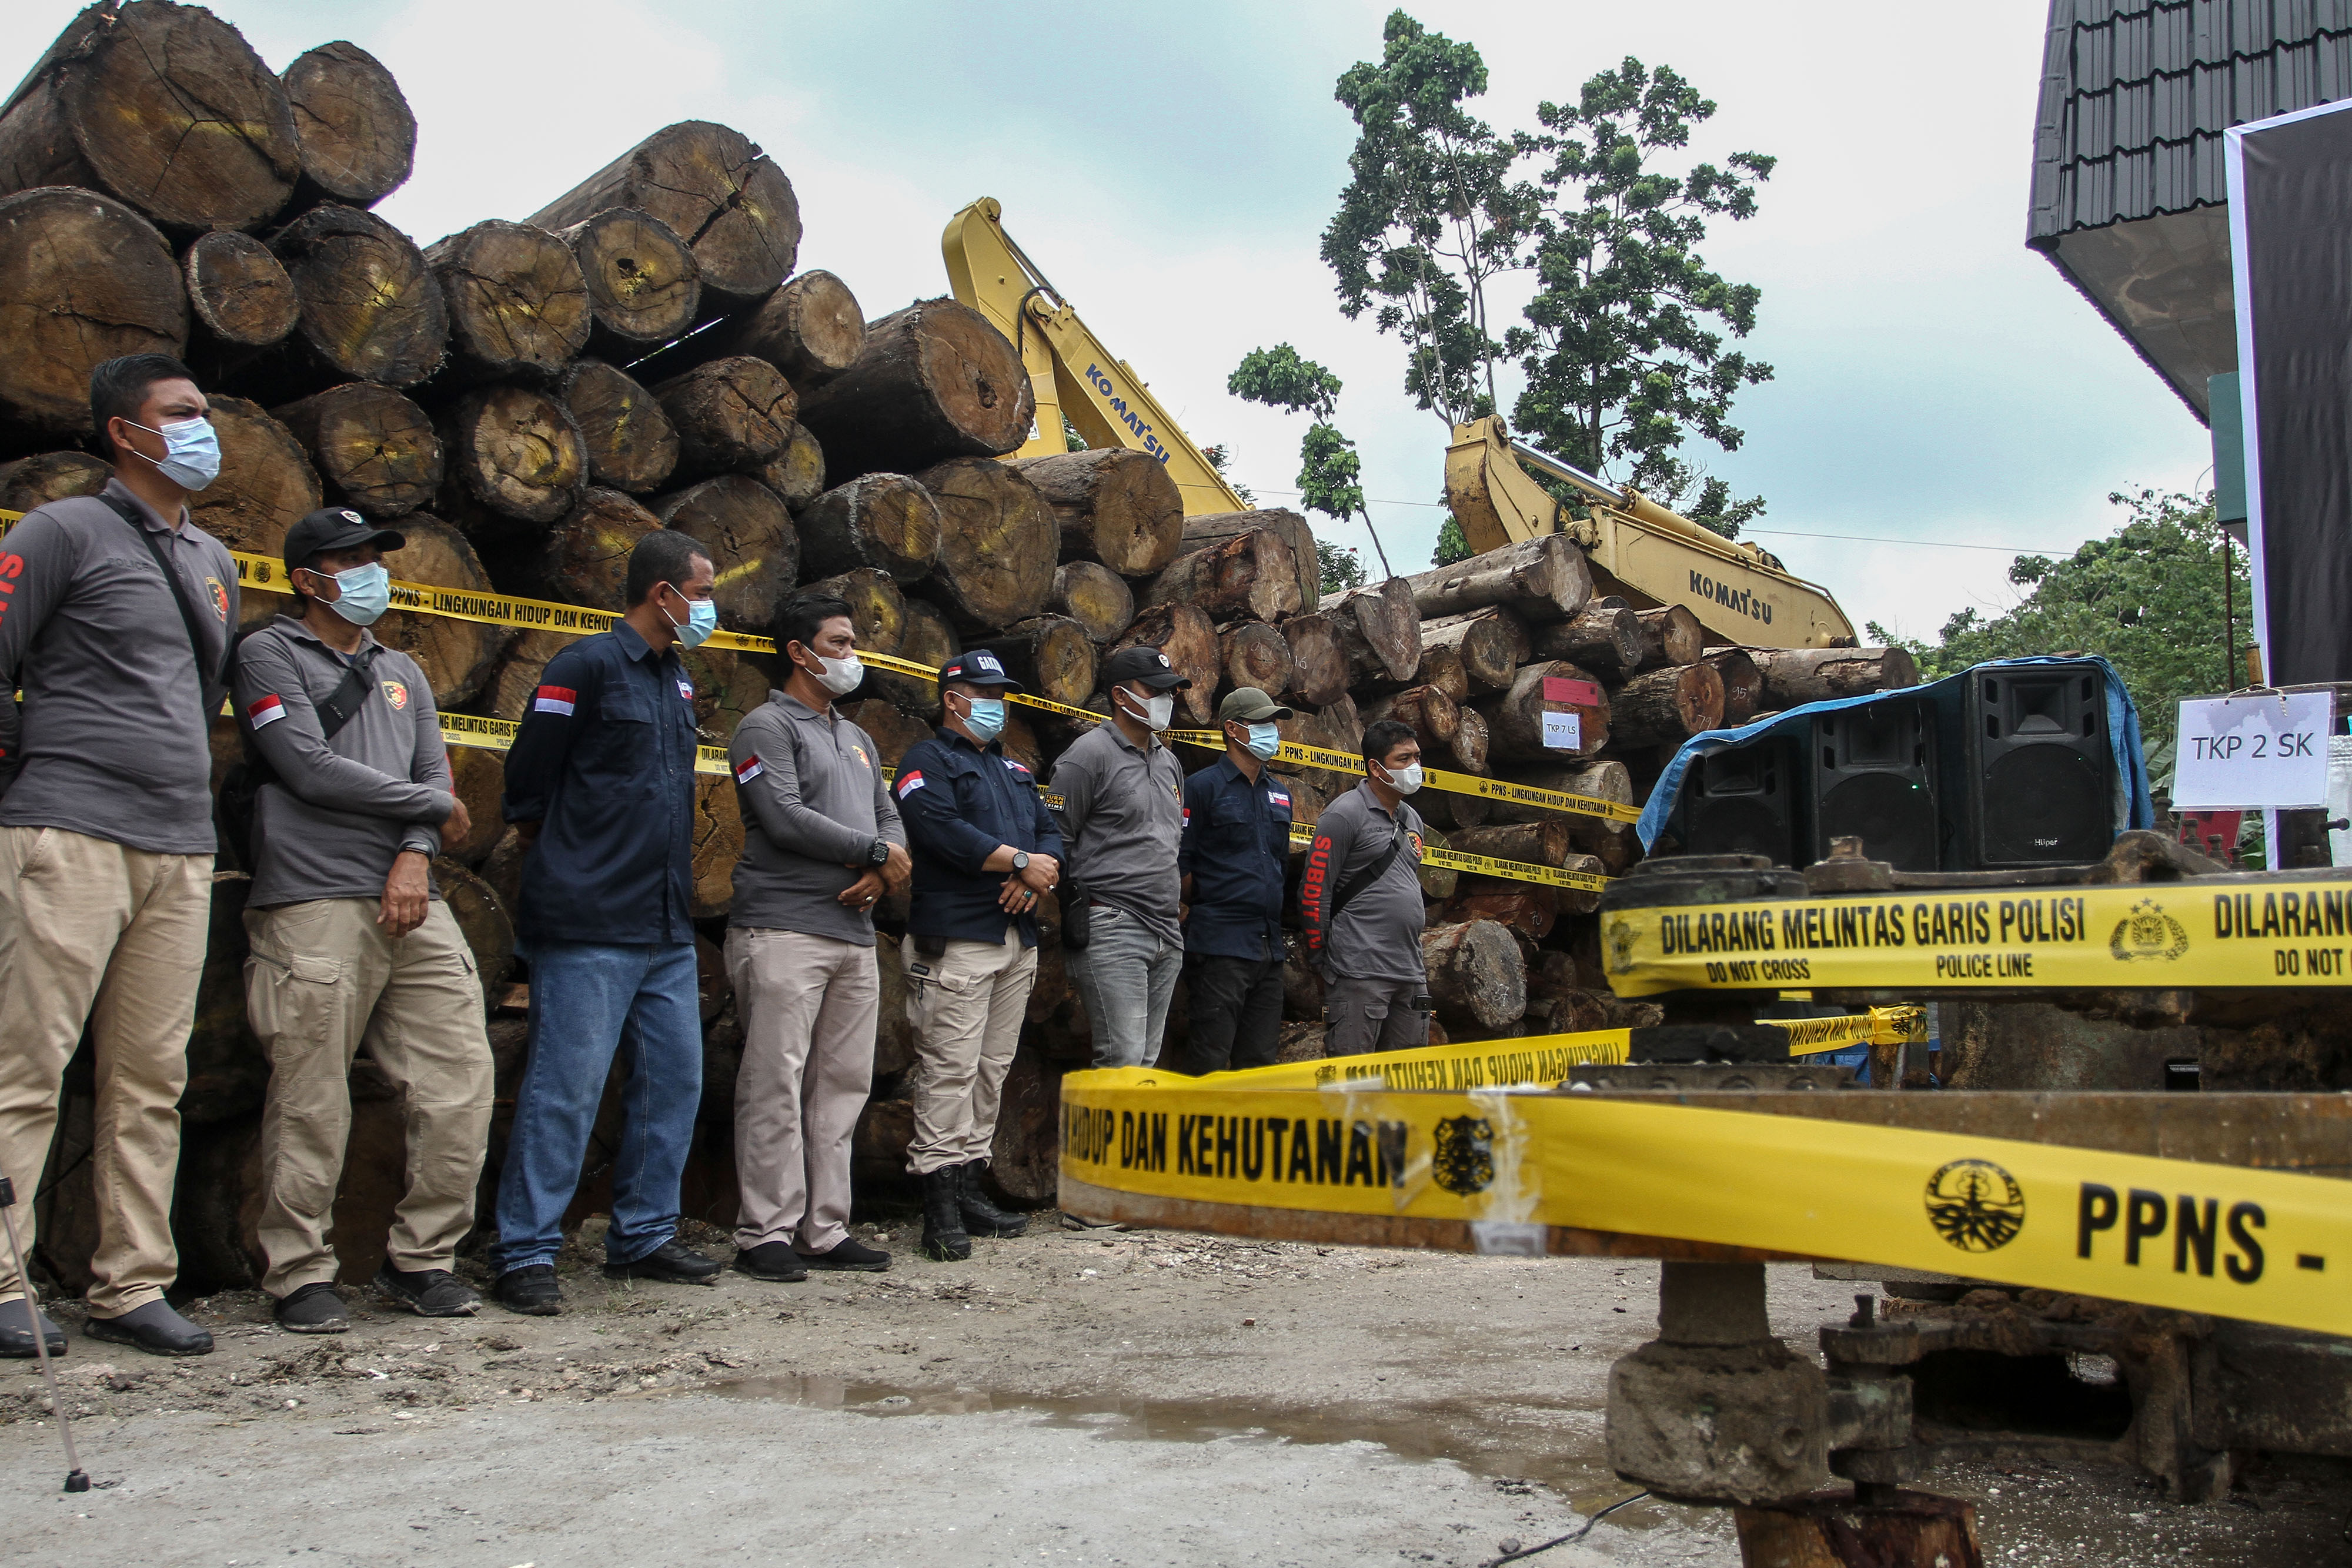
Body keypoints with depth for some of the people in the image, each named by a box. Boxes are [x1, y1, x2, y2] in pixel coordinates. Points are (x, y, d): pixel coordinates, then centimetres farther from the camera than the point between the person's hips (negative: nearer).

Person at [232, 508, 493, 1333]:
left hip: (413, 903, 6)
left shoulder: (403, 673, 24)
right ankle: (300, 1274, 9)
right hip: (314, 903, -6)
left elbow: (435, 774, 15)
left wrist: (415, 855, -5)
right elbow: (311, 769, -7)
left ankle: (420, 1258, 12)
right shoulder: (269, 656, 5)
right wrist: (432, 805, 2)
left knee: (461, 1080, 0)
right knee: (310, 1107, -4)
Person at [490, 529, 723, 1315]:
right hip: (591, 929, -8)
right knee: (566, 1088, -6)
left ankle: (643, 1235, 21)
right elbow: (527, 784, -6)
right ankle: (526, 1253, 2)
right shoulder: (588, 666, -7)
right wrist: (567, 862, 2)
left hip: (668, 928, 8)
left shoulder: (677, 680, 18)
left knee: (675, 1080, 10)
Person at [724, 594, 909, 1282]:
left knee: (843, 1086, 8)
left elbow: (889, 817, 18)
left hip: (854, 935, 8)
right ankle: (767, 1234, 0)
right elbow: (785, 819, -14)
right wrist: (878, 852, -8)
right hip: (784, 932, -8)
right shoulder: (768, 727, -2)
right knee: (776, 1086, -6)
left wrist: (881, 874, -4)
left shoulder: (857, 739, 23)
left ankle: (825, 1230, 14)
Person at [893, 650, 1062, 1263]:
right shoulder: (928, 761, 2)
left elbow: (1050, 831, 17)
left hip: (1018, 939, 8)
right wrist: (1020, 861, -12)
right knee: (950, 1069, -11)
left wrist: (1040, 875, -5)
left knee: (992, 1070, 9)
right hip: (956, 940, -8)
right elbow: (940, 829, -15)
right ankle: (941, 1206, -9)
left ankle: (969, 1187, 16)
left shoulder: (1014, 769, 26)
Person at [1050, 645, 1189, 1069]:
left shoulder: (1169, 761, 18)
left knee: (1147, 1059, 10)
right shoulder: (1090, 753, -6)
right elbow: (1057, 839, -9)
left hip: (1166, 934, 8)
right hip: (1112, 928, -8)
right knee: (1123, 1059, -13)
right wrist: (1077, 909, -10)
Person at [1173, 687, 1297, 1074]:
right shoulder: (1204, 786, -5)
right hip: (1221, 945, -7)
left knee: (1259, 1060, 11)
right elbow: (1179, 861, -8)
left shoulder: (1280, 794, 17)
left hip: (1270, 946, 7)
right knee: (1209, 1061, -7)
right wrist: (1205, 907, -1)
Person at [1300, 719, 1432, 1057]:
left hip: (1411, 975, 8)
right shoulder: (1345, 814, -7)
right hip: (1360, 974, -8)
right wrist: (1321, 962, -8)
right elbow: (1314, 893, -9)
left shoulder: (1412, 819, 18)